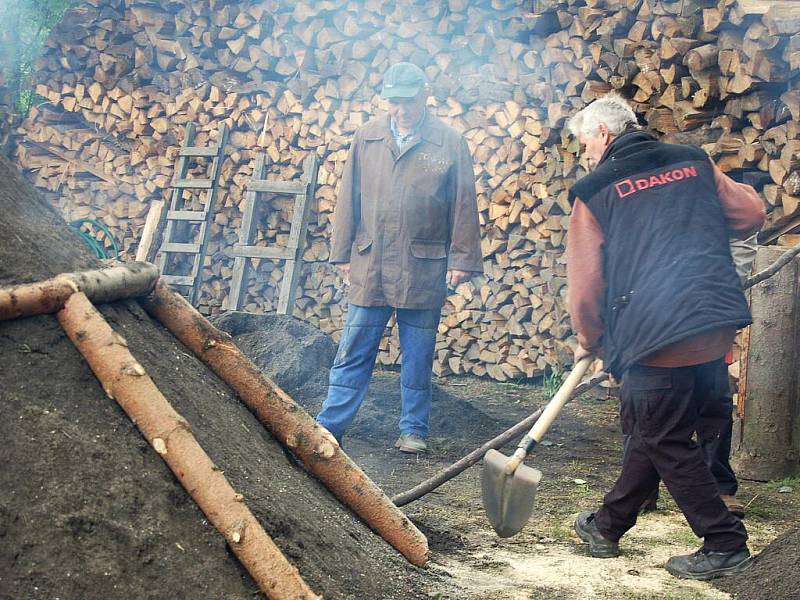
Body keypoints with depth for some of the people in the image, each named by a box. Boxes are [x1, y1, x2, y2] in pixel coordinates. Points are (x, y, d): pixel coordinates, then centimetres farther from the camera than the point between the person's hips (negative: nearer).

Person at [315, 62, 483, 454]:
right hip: (370, 264, 2)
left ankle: (414, 430, 18)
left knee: (418, 355, 8)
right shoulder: (368, 138, 7)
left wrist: (461, 259, -3)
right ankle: (328, 426, 9)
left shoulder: (449, 142, 0)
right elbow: (349, 197, 10)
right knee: (353, 352, 4)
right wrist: (343, 253, 7)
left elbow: (463, 205, 0)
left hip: (423, 269, -1)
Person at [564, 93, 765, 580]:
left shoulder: (595, 192, 2)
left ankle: (725, 545, 11)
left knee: (666, 443, 8)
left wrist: (590, 342, 19)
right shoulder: (694, 162, 13)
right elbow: (751, 213, 15)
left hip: (654, 336, -6)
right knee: (650, 430, 18)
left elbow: (585, 286, 2)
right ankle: (609, 526, 31)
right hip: (718, 325, 6)